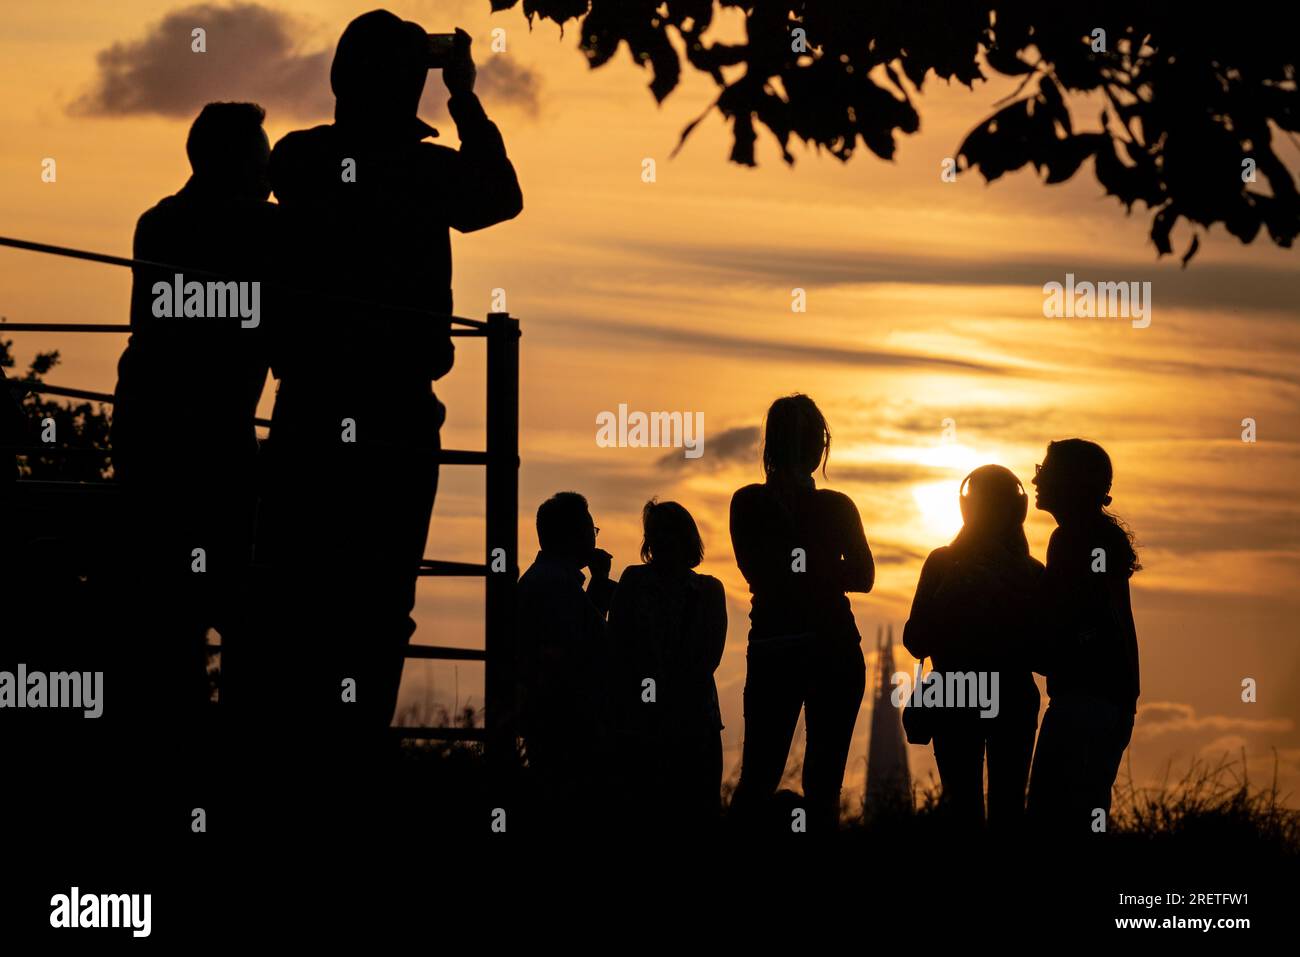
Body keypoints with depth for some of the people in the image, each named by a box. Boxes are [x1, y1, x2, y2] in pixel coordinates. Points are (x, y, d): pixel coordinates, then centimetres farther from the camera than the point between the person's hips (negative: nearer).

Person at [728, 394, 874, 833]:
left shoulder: (748, 504, 0)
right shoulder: (836, 507, -2)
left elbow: (758, 573, -3)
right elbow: (861, 576, -4)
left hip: (771, 650, 1)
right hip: (833, 649, -1)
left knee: (758, 777, 4)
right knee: (823, 782, 2)